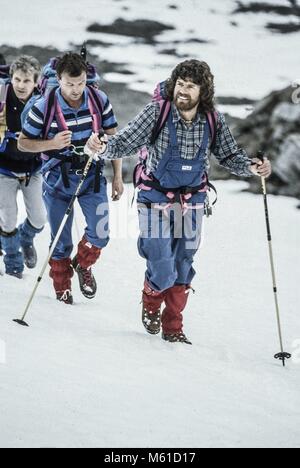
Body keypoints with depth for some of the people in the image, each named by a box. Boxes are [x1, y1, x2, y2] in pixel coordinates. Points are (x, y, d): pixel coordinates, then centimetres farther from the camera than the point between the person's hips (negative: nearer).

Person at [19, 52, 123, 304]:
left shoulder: (99, 99, -7)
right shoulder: (44, 107, -15)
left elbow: (113, 138, 3)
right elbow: (23, 142, -5)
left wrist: (118, 176, 2)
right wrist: (52, 144, -23)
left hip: (92, 174, 2)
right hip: (59, 179, -2)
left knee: (100, 234, -7)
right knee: (61, 241, 7)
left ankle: (83, 265, 25)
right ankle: (62, 287, 29)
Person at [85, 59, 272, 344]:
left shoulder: (213, 120, -8)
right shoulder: (156, 113, -17)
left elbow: (229, 155, 4)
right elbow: (125, 143, -16)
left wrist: (251, 167, -15)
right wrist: (104, 147, -37)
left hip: (191, 202, 3)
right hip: (156, 200, -3)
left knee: (182, 271, 10)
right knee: (163, 274, -7)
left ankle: (173, 327, 30)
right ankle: (151, 303, 29)